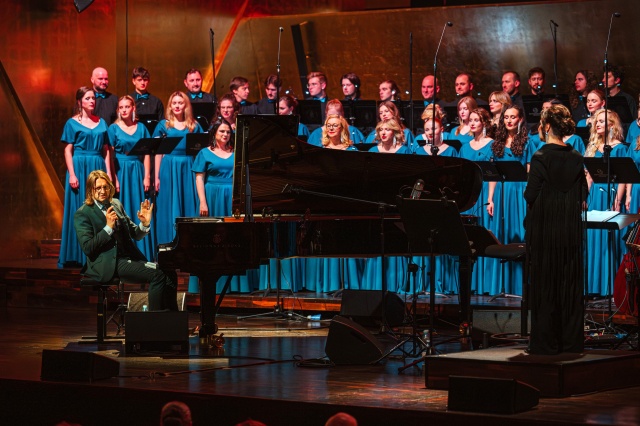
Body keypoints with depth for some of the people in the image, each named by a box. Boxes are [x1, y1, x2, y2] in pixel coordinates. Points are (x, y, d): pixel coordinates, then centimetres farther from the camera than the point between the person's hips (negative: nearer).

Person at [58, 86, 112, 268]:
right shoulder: (72, 123, 1)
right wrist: (72, 174, -13)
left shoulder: (101, 122, 12)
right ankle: (78, 255, 0)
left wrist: (108, 173, 4)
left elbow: (106, 150, 12)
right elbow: (68, 150, -3)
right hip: (80, 168, -4)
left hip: (98, 169, 4)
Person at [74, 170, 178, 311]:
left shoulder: (116, 204, 17)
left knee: (169, 274, -13)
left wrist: (144, 224, -3)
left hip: (129, 257, 7)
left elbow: (135, 235, 19)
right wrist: (108, 227, -19)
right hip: (108, 265, -7)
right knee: (157, 274, -25)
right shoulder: (83, 214, -2)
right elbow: (87, 248, -12)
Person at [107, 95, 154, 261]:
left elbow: (146, 154, 6)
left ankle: (142, 252, 6)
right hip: (121, 172, -2)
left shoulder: (141, 128, 7)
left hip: (137, 172, 2)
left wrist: (147, 177, -2)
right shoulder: (114, 128, 0)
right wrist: (114, 179, -11)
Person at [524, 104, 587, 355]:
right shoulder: (576, 158, 3)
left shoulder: (541, 158, -13)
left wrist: (530, 179, 3)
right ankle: (571, 341, 13)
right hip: (571, 231, 5)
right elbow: (582, 197, 6)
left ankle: (545, 342, 4)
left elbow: (530, 196, -14)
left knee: (544, 286, 1)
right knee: (570, 285, 10)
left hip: (544, 230, -5)